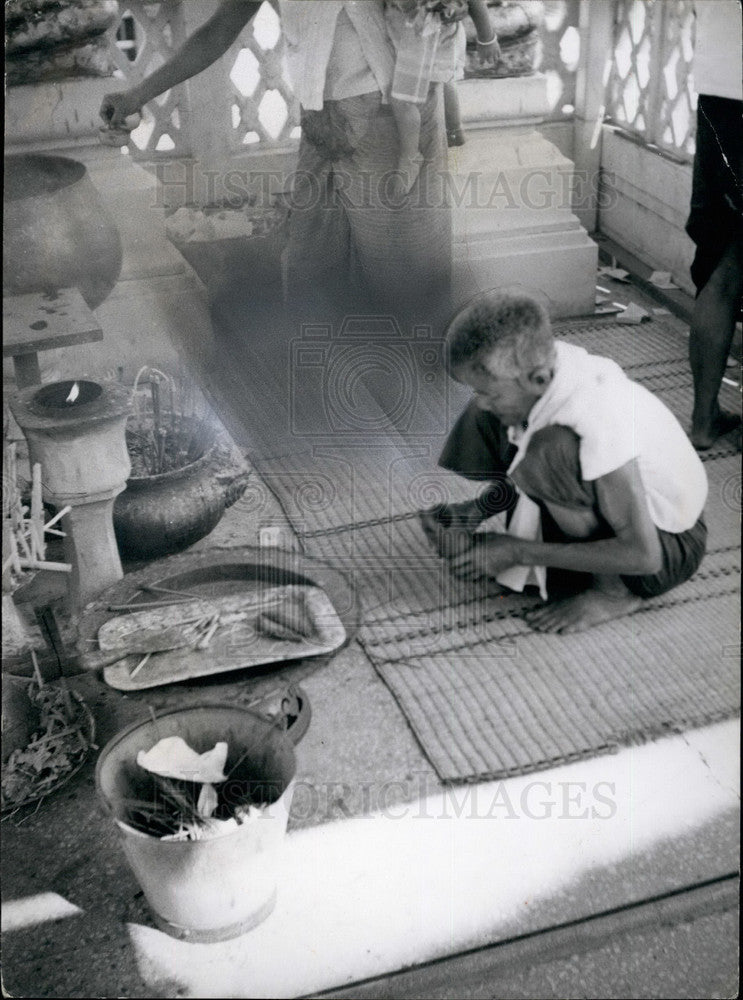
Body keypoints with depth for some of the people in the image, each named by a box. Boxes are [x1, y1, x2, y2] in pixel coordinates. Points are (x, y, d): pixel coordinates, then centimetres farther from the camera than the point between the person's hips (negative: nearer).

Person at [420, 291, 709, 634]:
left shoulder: (601, 423, -36)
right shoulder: (544, 362, -17)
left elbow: (641, 555, -32)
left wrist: (520, 552, -28)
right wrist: (477, 511, -10)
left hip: (670, 547, -7)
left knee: (550, 449, -35)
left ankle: (613, 591, -14)